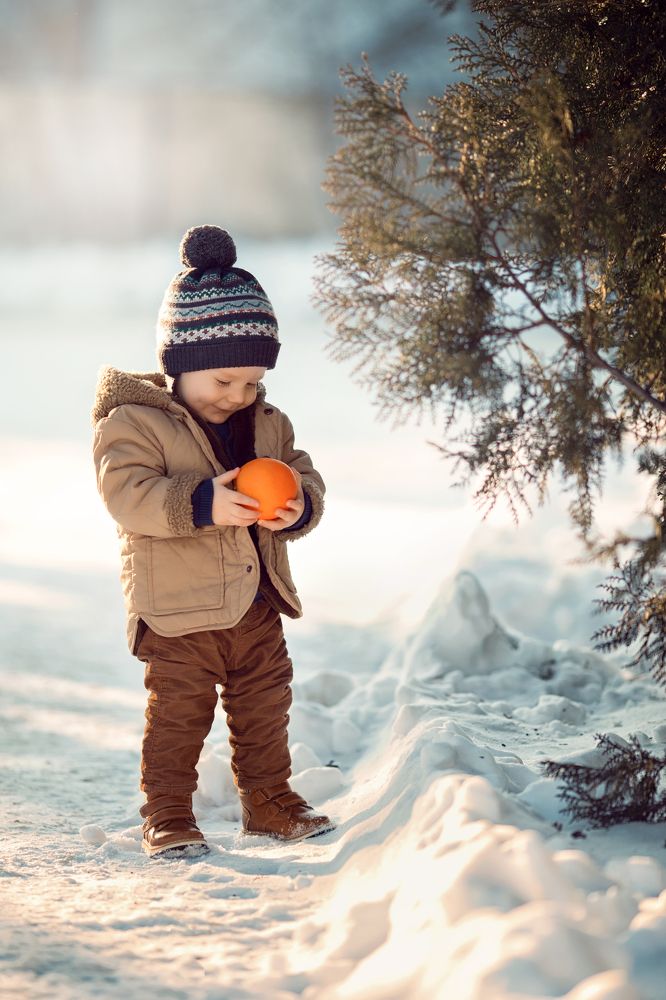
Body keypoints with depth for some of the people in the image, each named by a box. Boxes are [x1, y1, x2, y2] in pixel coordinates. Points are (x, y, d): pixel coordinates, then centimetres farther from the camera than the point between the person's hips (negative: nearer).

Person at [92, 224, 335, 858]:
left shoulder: (269, 424, 9)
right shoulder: (133, 422, -12)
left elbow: (305, 477, 8)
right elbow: (127, 494, -23)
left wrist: (299, 507, -17)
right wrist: (201, 503, -35)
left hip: (255, 604, 6)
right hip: (178, 611, -6)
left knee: (264, 707, 14)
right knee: (176, 713, -1)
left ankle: (269, 800, 29)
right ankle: (167, 816, 10)